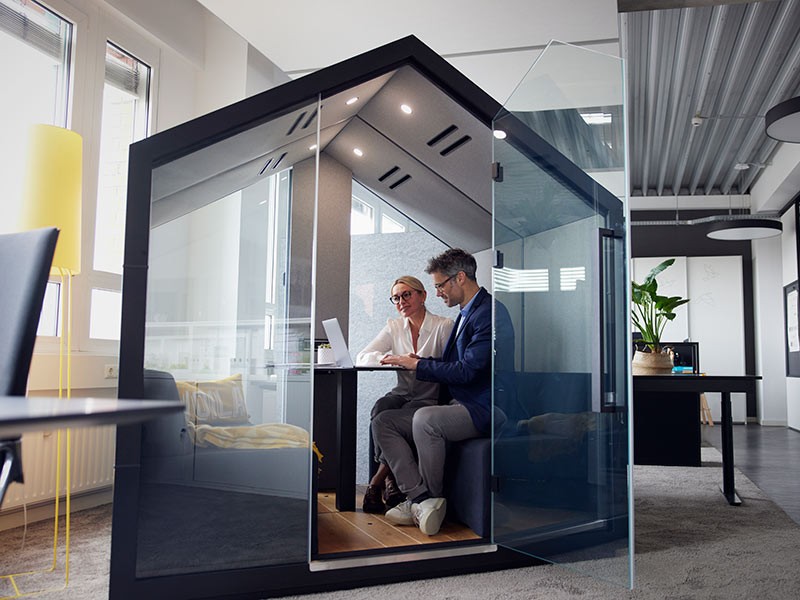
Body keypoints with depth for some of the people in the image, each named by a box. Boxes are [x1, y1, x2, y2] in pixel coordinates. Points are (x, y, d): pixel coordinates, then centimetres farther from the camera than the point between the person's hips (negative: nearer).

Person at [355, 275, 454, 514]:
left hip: (430, 398, -4)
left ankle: (377, 482, -19)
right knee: (379, 409, -31)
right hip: (401, 394, 4)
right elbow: (361, 358, 2)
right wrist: (391, 359, -17)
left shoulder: (443, 326, -1)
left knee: (396, 420, -33)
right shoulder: (394, 327, 12)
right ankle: (389, 479, -23)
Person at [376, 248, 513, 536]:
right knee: (381, 422, -1)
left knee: (425, 418, -36)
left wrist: (417, 365, -12)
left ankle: (432, 498, -15)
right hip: (458, 404, 10)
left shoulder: (489, 312, -14)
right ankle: (420, 498, -12)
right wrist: (419, 360, 7)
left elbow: (467, 371, -22)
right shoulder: (467, 313, 17)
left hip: (481, 409, -10)